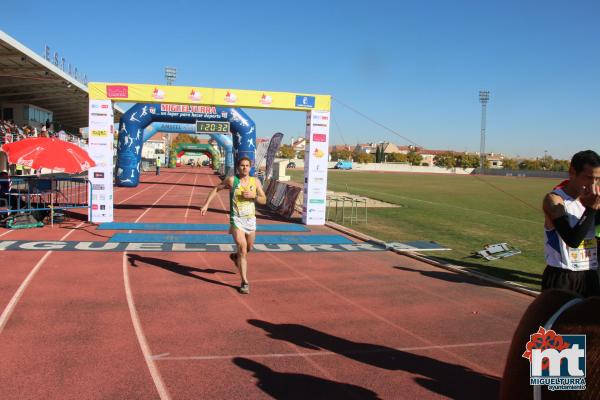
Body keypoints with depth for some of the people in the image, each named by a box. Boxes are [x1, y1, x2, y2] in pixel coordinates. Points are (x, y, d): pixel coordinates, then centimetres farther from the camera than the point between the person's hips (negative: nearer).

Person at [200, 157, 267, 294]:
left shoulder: (255, 182, 1)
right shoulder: (231, 180, -6)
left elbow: (264, 200, 2)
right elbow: (216, 189, 5)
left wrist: (253, 196, -17)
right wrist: (206, 204, -2)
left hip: (251, 219, 4)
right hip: (236, 219, -4)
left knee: (249, 248, 21)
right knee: (242, 250, -14)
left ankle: (235, 256, 55)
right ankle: (244, 282, -7)